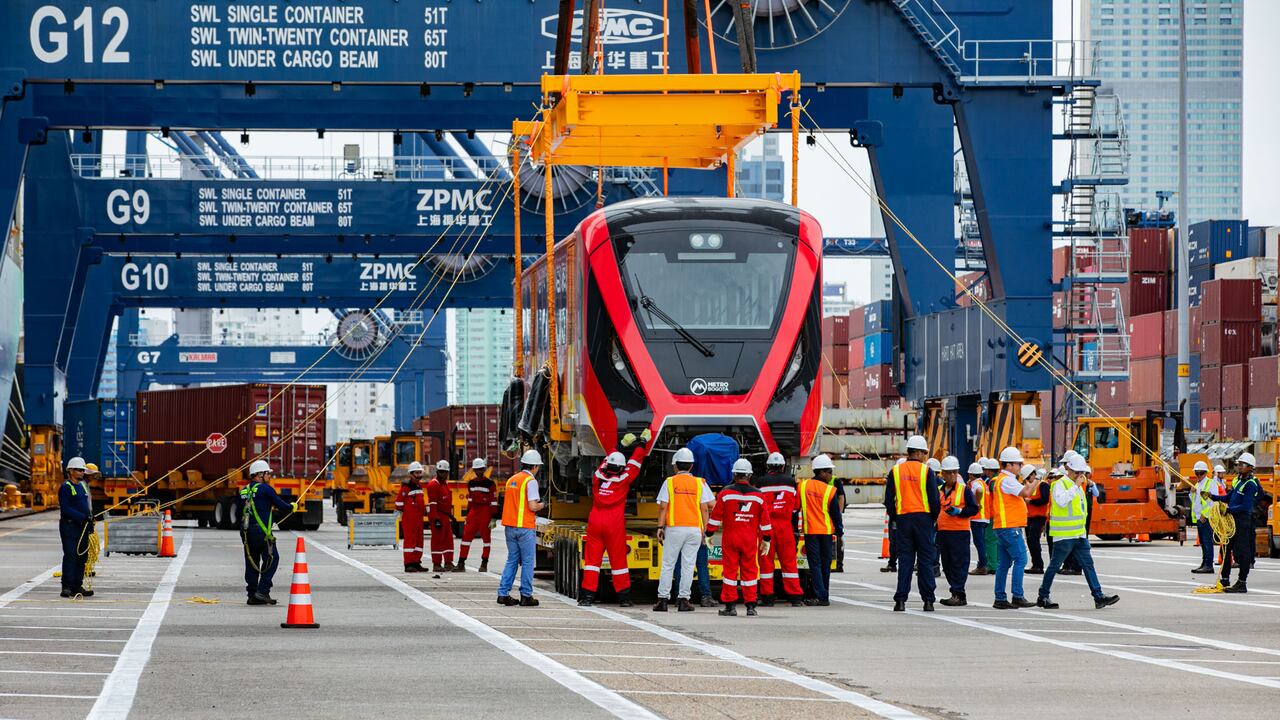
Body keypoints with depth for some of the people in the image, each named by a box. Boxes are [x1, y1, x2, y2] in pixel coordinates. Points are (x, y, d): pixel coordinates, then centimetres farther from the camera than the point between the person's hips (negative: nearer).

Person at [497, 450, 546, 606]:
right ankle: (526, 596, 2)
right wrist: (541, 505, 4)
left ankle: (503, 593, 8)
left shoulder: (511, 479, 12)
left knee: (512, 560, 13)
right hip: (524, 527, -7)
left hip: (509, 526, 7)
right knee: (527, 562, 1)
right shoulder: (530, 481, -11)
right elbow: (532, 506, -18)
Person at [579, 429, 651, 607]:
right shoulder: (623, 479, -3)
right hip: (614, 524, -2)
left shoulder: (599, 477, 5)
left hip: (595, 521, 2)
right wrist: (643, 443, 24)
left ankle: (587, 594, -5)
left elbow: (607, 460, 24)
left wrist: (623, 445, 36)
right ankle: (624, 597, 8)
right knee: (618, 559, 4)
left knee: (592, 558, 2)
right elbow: (635, 462, 10)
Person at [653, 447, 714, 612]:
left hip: (674, 529, -1)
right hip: (694, 529, 1)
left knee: (668, 565, 4)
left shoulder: (669, 482, 1)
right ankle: (683, 599, 2)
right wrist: (704, 530, 9)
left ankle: (663, 599, 2)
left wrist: (660, 527, 1)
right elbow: (705, 508, 4)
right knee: (688, 565, 3)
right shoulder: (699, 483, 6)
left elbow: (663, 506, -4)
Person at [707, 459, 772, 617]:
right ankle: (751, 606, 6)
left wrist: (709, 533, 7)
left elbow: (716, 516, -3)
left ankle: (730, 606, 4)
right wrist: (766, 539, 17)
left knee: (730, 570, 4)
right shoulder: (758, 496, 2)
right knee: (750, 572, 7)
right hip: (750, 540, 1)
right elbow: (765, 521, 7)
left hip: (730, 539, -1)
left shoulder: (725, 493, -5)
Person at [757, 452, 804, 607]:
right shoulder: (790, 481, 6)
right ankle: (796, 597, 3)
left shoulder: (762, 482, -3)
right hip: (785, 525, 2)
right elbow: (796, 507, 11)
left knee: (766, 560, 3)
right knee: (789, 561, 5)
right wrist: (795, 529, 18)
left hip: (767, 525, -2)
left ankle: (767, 597, 3)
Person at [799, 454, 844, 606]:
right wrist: (839, 531, 9)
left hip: (810, 531, 0)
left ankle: (820, 596, -12)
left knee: (815, 564, 0)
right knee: (825, 565, 10)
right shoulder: (830, 490, -8)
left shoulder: (802, 486, -1)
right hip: (826, 531, 0)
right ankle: (825, 597, 16)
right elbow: (836, 514, -3)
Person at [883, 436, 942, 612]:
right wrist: (934, 518, 6)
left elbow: (889, 500, 4)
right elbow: (934, 499, -8)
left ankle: (900, 600, 0)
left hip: (903, 519, 3)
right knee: (925, 560, 3)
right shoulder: (926, 471, -5)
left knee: (905, 560, 6)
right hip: (923, 518, -3)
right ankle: (928, 600, 2)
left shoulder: (895, 471, 4)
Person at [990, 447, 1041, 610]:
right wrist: (1036, 480, -9)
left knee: (1004, 563, 9)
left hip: (1003, 528, 10)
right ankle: (1017, 597, -13)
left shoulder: (1001, 480, 20)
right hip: (1010, 527, -10)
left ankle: (1000, 599, 10)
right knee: (1020, 559, -11)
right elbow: (1026, 492, -22)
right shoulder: (1007, 480, -12)